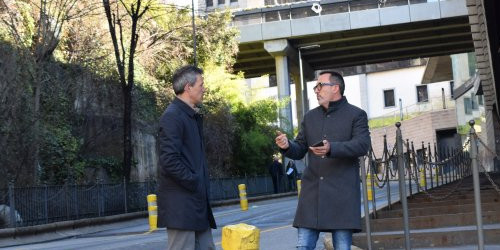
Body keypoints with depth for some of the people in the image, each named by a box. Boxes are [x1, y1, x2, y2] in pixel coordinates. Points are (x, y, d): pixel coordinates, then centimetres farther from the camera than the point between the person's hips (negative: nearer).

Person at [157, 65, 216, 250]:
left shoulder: (193, 116, 18)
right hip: (180, 204, -10)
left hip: (196, 201, 10)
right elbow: (170, 160, -21)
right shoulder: (172, 116, -13)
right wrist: (195, 184, -15)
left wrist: (202, 184, 11)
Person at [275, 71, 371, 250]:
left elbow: (362, 145, -13)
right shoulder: (310, 117, 18)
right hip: (312, 190, 4)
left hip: (342, 191, -4)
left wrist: (331, 148, -29)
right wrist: (287, 146, -7)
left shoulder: (356, 115, 3)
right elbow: (299, 150, 17)